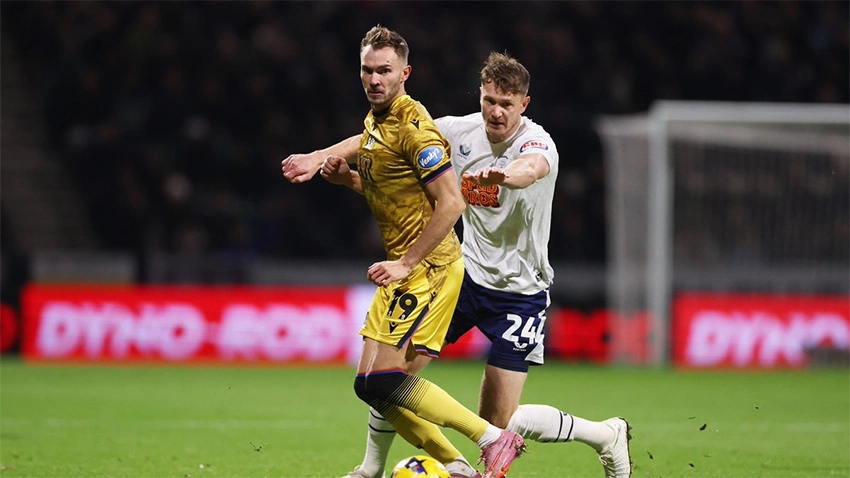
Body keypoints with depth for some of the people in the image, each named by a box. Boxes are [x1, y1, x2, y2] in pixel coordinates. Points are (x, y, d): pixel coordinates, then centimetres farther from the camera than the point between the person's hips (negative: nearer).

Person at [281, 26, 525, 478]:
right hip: (403, 269, 10)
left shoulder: (414, 127, -16)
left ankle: (493, 438, -10)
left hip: (429, 267, -10)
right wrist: (340, 171, 7)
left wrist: (407, 264, -19)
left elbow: (451, 204, -20)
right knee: (371, 384, 4)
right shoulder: (375, 122, 13)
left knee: (384, 380, -16)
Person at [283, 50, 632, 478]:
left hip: (520, 292, -5)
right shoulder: (460, 131, -6)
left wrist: (503, 175, -70)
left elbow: (531, 169, -47)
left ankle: (606, 434, 16)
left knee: (498, 423, -5)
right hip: (466, 274, 5)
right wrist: (326, 159, -6)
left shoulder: (538, 143, -22)